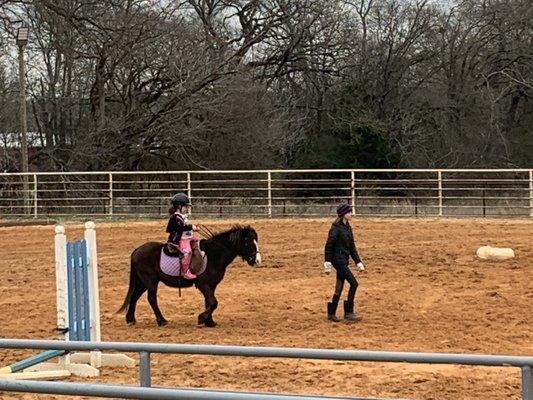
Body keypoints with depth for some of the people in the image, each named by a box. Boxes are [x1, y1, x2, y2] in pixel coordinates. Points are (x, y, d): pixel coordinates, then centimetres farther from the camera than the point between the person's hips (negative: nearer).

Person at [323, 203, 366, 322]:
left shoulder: (348, 228, 12)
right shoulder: (336, 228, -13)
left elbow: (352, 247, 17)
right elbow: (328, 246, -15)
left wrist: (359, 263, 14)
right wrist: (327, 264, -18)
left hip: (344, 260, 9)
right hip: (338, 260, -9)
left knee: (339, 287, 12)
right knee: (353, 283, -11)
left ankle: (331, 314, 20)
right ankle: (349, 313, -5)